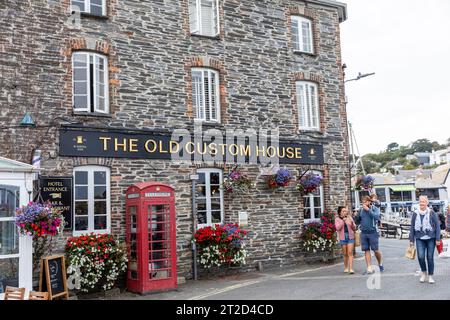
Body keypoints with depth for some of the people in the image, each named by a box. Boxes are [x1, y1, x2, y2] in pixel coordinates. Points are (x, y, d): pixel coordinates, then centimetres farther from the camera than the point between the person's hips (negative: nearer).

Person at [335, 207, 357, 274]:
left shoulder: (349, 217, 6)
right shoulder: (337, 219, 4)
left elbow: (354, 228, 7)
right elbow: (338, 228, -10)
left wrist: (352, 223, -14)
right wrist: (343, 221, -19)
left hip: (350, 237, 0)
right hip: (343, 238, 0)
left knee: (350, 252, -9)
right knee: (345, 253, 8)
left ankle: (351, 268, -11)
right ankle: (346, 267, 23)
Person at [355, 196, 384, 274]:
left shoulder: (375, 208, -2)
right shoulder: (361, 210, 9)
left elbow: (376, 216, -20)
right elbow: (357, 221, 13)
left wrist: (368, 210, -19)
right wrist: (356, 215, -6)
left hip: (373, 232, -4)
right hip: (363, 233, 4)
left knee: (376, 250, 0)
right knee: (366, 250, 3)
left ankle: (380, 264, 27)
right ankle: (369, 268, 6)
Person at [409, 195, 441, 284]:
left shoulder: (432, 213, -2)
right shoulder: (415, 214, 4)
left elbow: (437, 226, 0)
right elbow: (412, 227, 8)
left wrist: (437, 239, -4)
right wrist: (411, 239, 7)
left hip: (430, 238, -1)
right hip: (420, 239, 1)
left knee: (430, 257, 2)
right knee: (420, 256, -10)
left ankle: (430, 276, 19)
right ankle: (423, 272, 16)